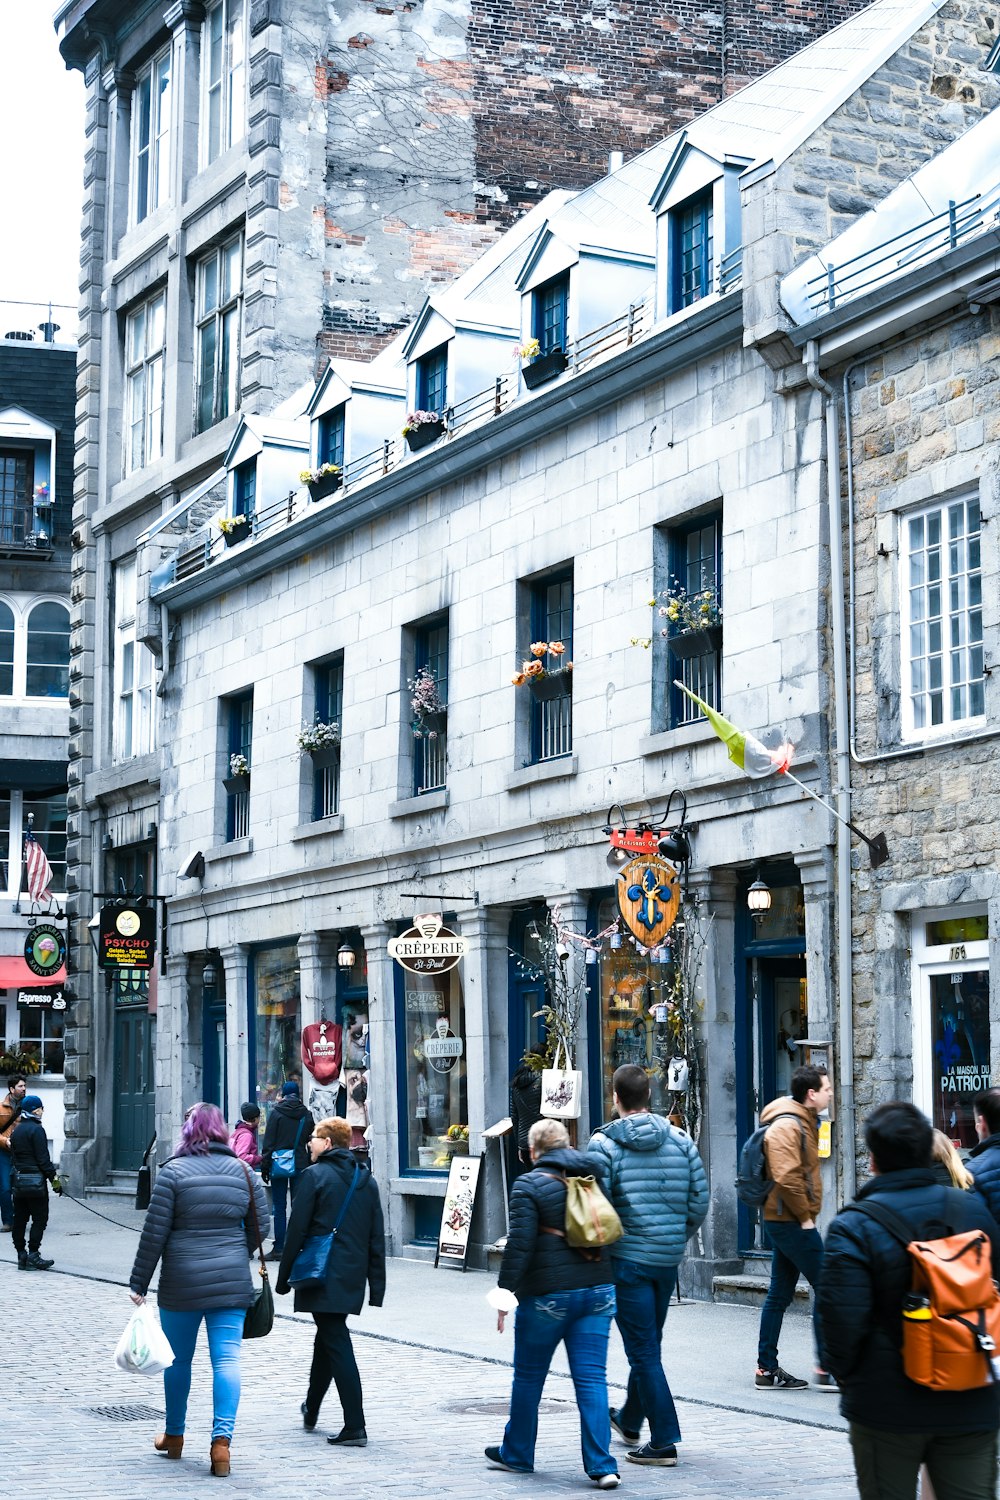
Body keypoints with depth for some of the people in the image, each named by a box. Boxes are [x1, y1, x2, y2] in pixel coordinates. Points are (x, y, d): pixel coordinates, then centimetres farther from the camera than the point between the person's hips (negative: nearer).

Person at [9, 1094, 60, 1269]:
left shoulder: (16, 1131, 13)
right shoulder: (36, 1129, -12)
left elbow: (13, 1157, 16)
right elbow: (43, 1158, -15)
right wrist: (54, 1178, -11)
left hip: (18, 1181, 8)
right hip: (35, 1181, -8)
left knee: (19, 1219, 9)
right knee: (39, 1218, -3)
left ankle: (21, 1254, 12)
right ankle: (33, 1255, -8)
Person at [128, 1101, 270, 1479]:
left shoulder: (173, 1172, -7)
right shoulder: (243, 1172, 4)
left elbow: (154, 1233, -7)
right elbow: (260, 1225, 8)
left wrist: (139, 1283, -1)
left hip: (181, 1284, -2)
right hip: (232, 1284, 2)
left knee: (178, 1359, 13)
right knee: (227, 1358, 0)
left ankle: (174, 1436, 28)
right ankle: (222, 1438, -12)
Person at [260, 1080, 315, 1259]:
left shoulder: (277, 1113, -4)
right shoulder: (307, 1115, 6)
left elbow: (269, 1142, -6)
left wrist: (265, 1166, -2)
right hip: (301, 1165, 3)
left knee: (279, 1207, 1)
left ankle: (279, 1248, -1)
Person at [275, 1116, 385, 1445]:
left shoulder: (316, 1175, -9)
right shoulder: (366, 1179, 11)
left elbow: (297, 1230, -10)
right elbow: (377, 1237, 11)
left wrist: (283, 1278, -2)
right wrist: (376, 1286, 14)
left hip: (323, 1277, -7)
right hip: (353, 1276, 7)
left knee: (337, 1345, -7)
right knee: (328, 1338, 23)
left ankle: (355, 1427, -11)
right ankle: (311, 1409, 38)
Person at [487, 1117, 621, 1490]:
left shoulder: (529, 1185, -7)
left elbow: (520, 1243, -14)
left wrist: (506, 1291, -11)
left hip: (548, 1295, -4)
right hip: (598, 1291, 5)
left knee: (528, 1376, 12)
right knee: (591, 1377, 2)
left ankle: (517, 1454, 25)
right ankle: (601, 1465, -5)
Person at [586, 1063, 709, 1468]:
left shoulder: (603, 1143, -10)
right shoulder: (679, 1139, 2)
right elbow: (699, 1199, 2)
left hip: (627, 1257, -5)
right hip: (669, 1259, 5)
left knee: (643, 1350, 0)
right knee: (648, 1344, 21)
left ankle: (664, 1442, -1)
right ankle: (629, 1420, 39)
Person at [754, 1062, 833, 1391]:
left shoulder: (804, 1122, 17)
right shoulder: (787, 1126, -17)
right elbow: (787, 1178, -25)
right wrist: (805, 1217, -17)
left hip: (785, 1221, 11)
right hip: (792, 1222, -11)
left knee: (779, 1294, 11)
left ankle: (767, 1369, 15)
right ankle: (826, 1370, -4)